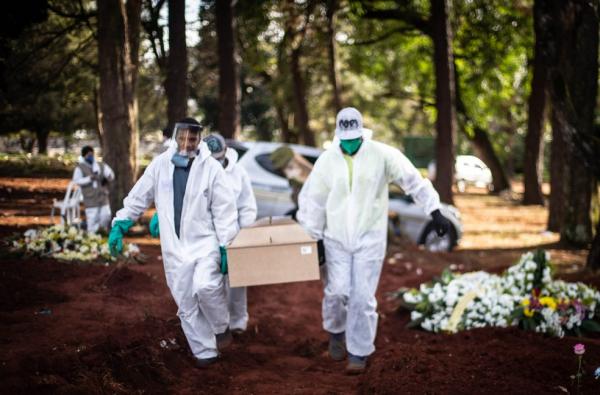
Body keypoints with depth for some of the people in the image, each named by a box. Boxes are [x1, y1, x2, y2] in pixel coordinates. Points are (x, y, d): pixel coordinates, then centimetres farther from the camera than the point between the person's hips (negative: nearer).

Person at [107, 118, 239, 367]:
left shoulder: (211, 167, -9)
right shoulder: (160, 164, -2)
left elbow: (224, 209, -6)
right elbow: (138, 197, 6)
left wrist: (226, 245, -9)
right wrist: (120, 225, 1)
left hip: (205, 241, -3)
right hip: (174, 246, 3)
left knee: (205, 286, -26)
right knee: (186, 305, 7)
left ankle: (221, 327, 3)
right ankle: (205, 352, 21)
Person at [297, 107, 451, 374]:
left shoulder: (382, 155, -9)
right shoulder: (326, 160, -3)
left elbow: (414, 181, -5)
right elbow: (313, 201, 3)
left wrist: (435, 212, -8)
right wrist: (312, 240, 3)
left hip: (370, 238, -1)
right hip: (336, 239, 2)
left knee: (363, 297, -3)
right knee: (337, 291, -3)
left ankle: (359, 352, 10)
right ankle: (336, 332, 28)